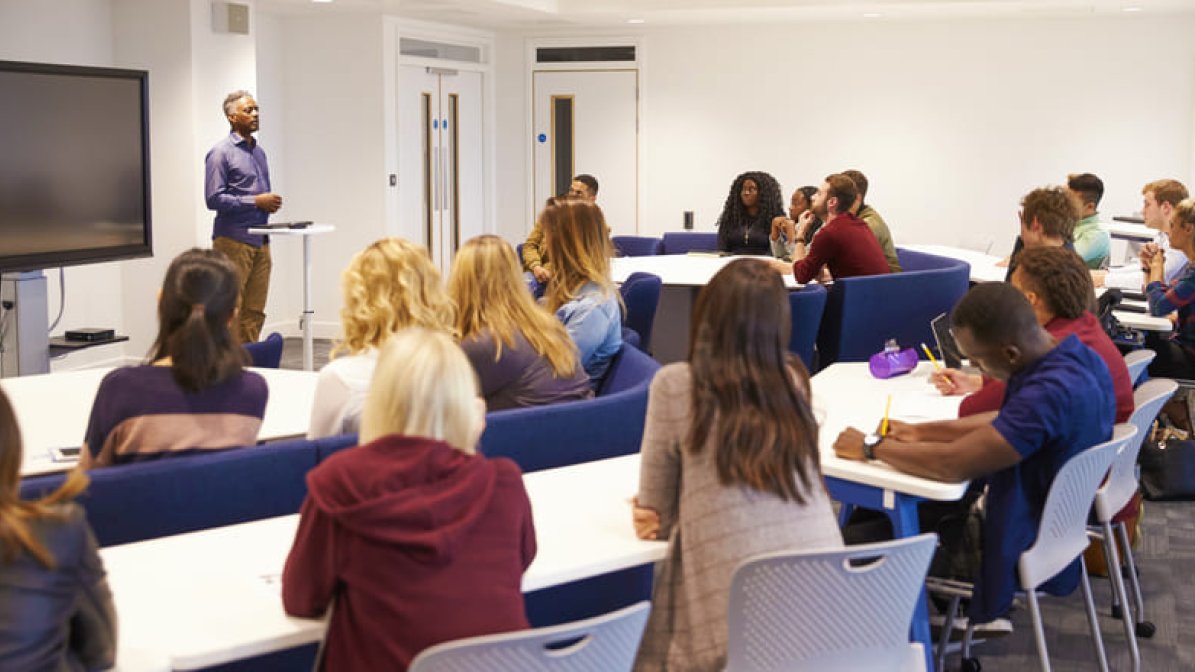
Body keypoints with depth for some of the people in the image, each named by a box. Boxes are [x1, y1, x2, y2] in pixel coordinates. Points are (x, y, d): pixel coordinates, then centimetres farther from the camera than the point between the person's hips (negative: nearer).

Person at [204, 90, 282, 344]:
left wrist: (271, 202, 7)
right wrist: (256, 201, -15)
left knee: (254, 312, 7)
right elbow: (214, 199, -14)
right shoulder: (221, 153, -6)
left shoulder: (259, 152, 17)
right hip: (233, 241, -7)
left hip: (260, 241, 7)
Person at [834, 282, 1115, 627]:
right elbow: (1005, 423, 12)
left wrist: (871, 447, -17)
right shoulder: (1080, 356, -3)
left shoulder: (1049, 393, -34)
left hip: (1024, 555, -10)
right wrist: (920, 431, 6)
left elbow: (953, 465, -32)